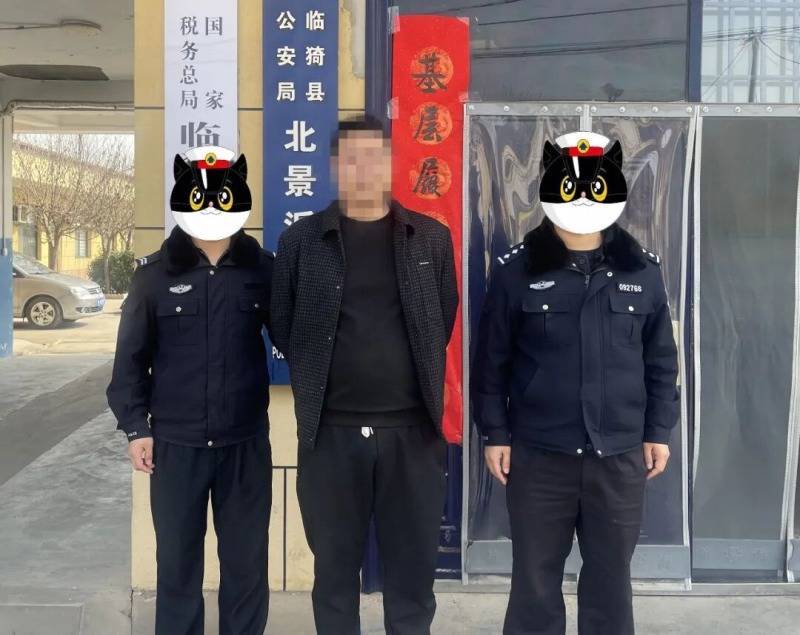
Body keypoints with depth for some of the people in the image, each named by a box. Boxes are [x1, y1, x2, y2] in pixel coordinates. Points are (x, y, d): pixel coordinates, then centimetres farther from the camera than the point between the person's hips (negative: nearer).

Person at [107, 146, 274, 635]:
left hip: (246, 440, 1)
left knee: (247, 559, 11)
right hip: (175, 441, 0)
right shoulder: (155, 273, 0)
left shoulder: (262, 269, 1)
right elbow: (131, 356, 3)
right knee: (177, 558, 11)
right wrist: (135, 427, 0)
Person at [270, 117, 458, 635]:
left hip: (413, 428, 1)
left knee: (413, 568, 10)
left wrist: (415, 374, 10)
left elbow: (445, 320, 12)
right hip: (330, 431, 0)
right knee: (335, 568, 12)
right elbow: (282, 325, 9)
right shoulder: (301, 240, 3)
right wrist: (319, 380, 7)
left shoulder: (431, 238, 5)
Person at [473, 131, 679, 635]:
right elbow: (492, 359, 0)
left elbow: (661, 358, 8)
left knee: (611, 579, 14)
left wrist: (659, 431, 7)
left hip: (620, 456, 2)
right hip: (538, 455, -1)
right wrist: (495, 434, -2)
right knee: (535, 579, 11)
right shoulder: (518, 269, -4)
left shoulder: (643, 269, 2)